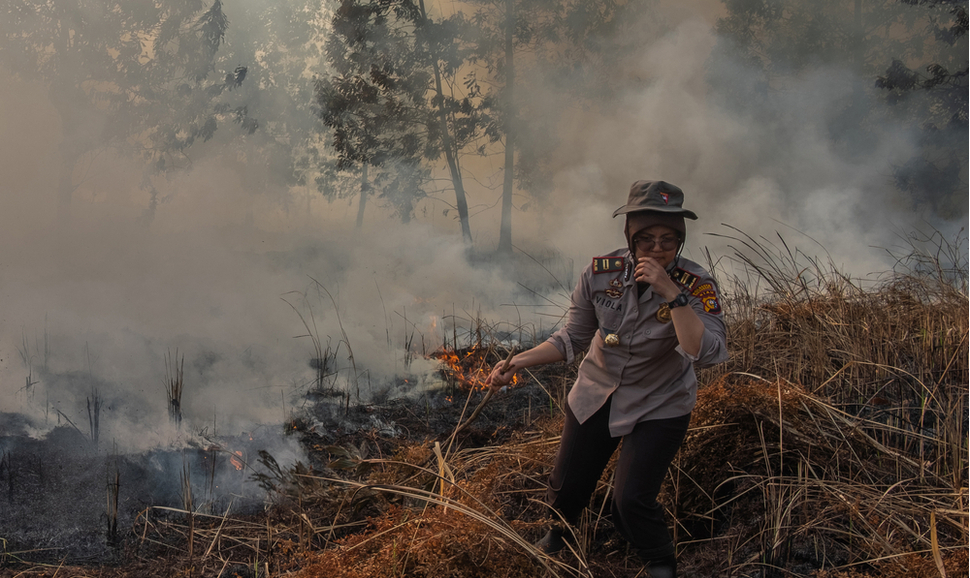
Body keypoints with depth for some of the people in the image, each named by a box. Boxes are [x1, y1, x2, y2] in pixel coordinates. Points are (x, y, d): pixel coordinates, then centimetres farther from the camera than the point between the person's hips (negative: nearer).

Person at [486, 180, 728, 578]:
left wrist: (672, 293, -40)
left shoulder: (697, 286, -23)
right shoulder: (601, 274, -16)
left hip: (658, 408, -3)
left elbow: (707, 354, -35)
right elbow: (573, 338, -2)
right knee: (566, 485, 13)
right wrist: (517, 362, -12)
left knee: (631, 502, -12)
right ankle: (559, 534, 50)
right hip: (596, 394, 3)